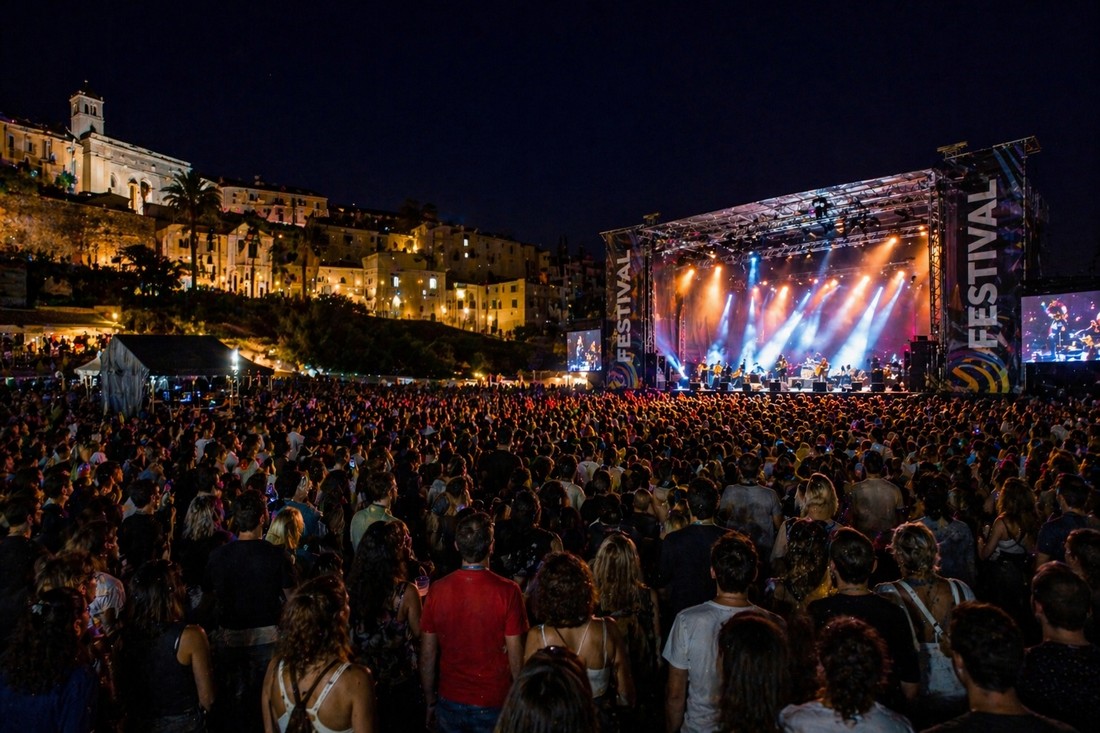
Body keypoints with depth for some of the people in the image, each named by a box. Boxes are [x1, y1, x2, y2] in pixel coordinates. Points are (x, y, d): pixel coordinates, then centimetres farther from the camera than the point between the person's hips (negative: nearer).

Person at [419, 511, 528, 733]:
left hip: (450, 704, 2)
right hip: (494, 706, -2)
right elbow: (515, 656, -14)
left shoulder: (438, 590, -10)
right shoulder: (507, 591, -18)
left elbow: (427, 654, -3)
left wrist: (430, 702, 11)